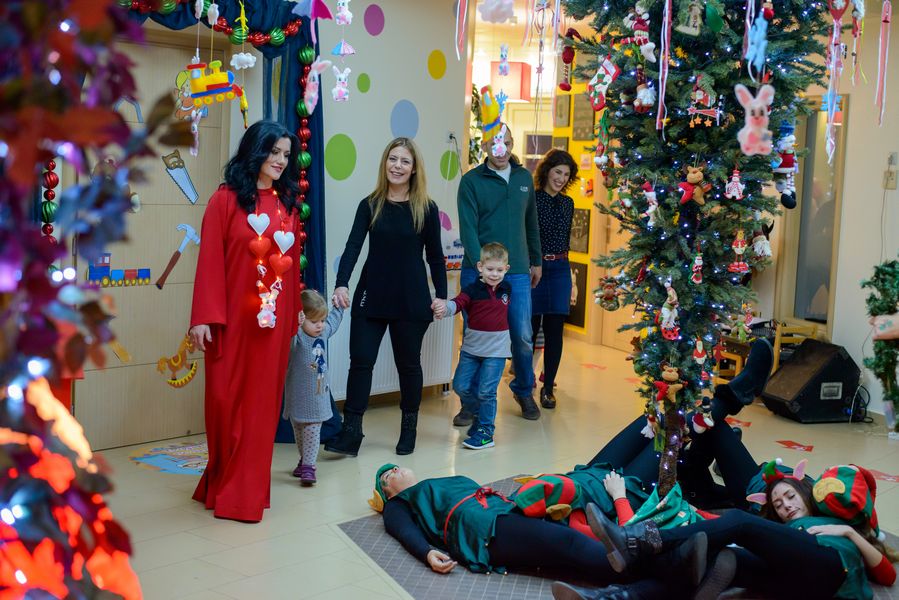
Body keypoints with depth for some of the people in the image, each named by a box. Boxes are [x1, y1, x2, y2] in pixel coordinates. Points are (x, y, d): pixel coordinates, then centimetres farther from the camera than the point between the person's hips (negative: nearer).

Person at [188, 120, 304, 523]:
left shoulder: (287, 204, 11)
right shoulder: (226, 199, -3)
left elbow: (293, 263, 12)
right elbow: (210, 260, -8)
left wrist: (295, 312, 11)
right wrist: (203, 317, -13)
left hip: (274, 321, 4)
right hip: (232, 319, -4)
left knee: (263, 401, 8)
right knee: (227, 401, 3)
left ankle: (247, 487, 21)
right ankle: (224, 484, 20)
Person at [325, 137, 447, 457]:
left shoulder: (426, 208, -1)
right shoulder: (370, 205, 2)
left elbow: (435, 256, 3)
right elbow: (353, 246, -7)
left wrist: (441, 296, 1)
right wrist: (342, 284, -21)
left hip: (411, 299, -1)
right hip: (371, 297, 1)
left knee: (408, 363, 11)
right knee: (361, 359, -2)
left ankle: (409, 428, 27)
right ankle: (351, 431, 2)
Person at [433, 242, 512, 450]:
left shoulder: (506, 289, 4)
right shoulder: (472, 290, -7)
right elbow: (458, 303, -25)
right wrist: (444, 307, -44)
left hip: (496, 349, -1)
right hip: (471, 348, 1)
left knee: (486, 391, -4)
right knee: (461, 386, 3)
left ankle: (485, 431, 7)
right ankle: (480, 414, 29)